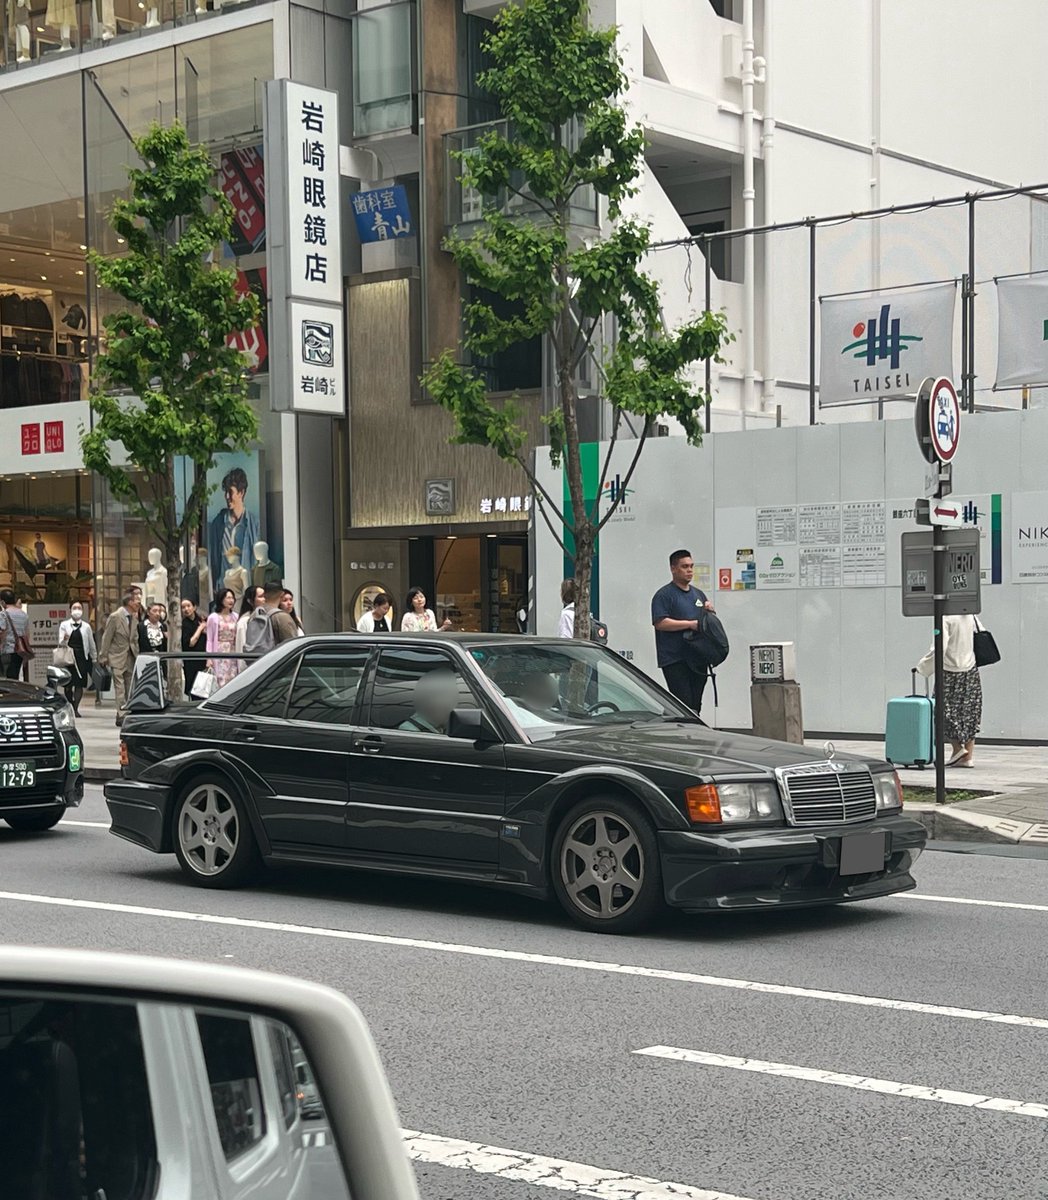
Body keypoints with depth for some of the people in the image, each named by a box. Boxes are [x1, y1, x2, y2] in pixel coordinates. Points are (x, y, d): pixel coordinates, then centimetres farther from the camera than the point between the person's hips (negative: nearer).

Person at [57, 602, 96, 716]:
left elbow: (91, 644, 12)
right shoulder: (64, 625, 7)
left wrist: (94, 658, 13)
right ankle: (69, 707, 14)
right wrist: (64, 639, -21)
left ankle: (75, 708, -5)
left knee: (79, 684, -8)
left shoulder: (86, 626, 8)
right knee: (68, 684, -1)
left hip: (82, 657, 0)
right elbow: (60, 643, 1)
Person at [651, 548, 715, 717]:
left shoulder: (698, 594, 20)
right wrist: (691, 624, -18)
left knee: (695, 706, 8)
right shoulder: (664, 595, -4)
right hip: (674, 660, -7)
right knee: (683, 705, -14)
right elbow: (660, 623, -16)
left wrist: (709, 610, 4)